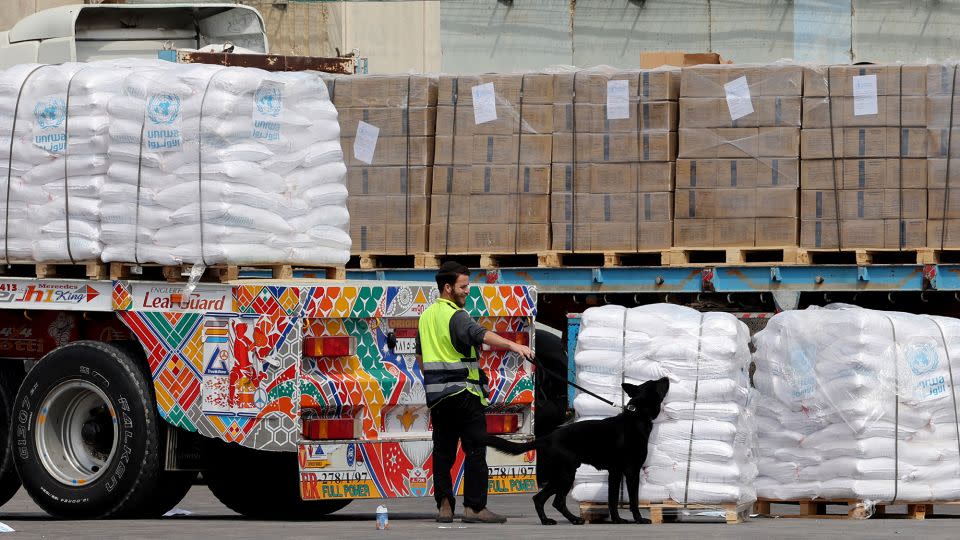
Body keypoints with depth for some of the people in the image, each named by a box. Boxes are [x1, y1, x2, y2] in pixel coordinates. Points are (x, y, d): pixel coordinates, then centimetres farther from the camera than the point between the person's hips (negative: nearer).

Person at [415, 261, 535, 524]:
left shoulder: (426, 316, 14)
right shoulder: (455, 316, -13)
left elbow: (420, 357, 23)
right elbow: (480, 334, -33)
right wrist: (512, 345, -45)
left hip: (436, 394, 8)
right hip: (464, 393, -8)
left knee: (443, 451, 9)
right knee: (475, 450, -5)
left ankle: (444, 506, 7)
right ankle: (474, 507, -8)